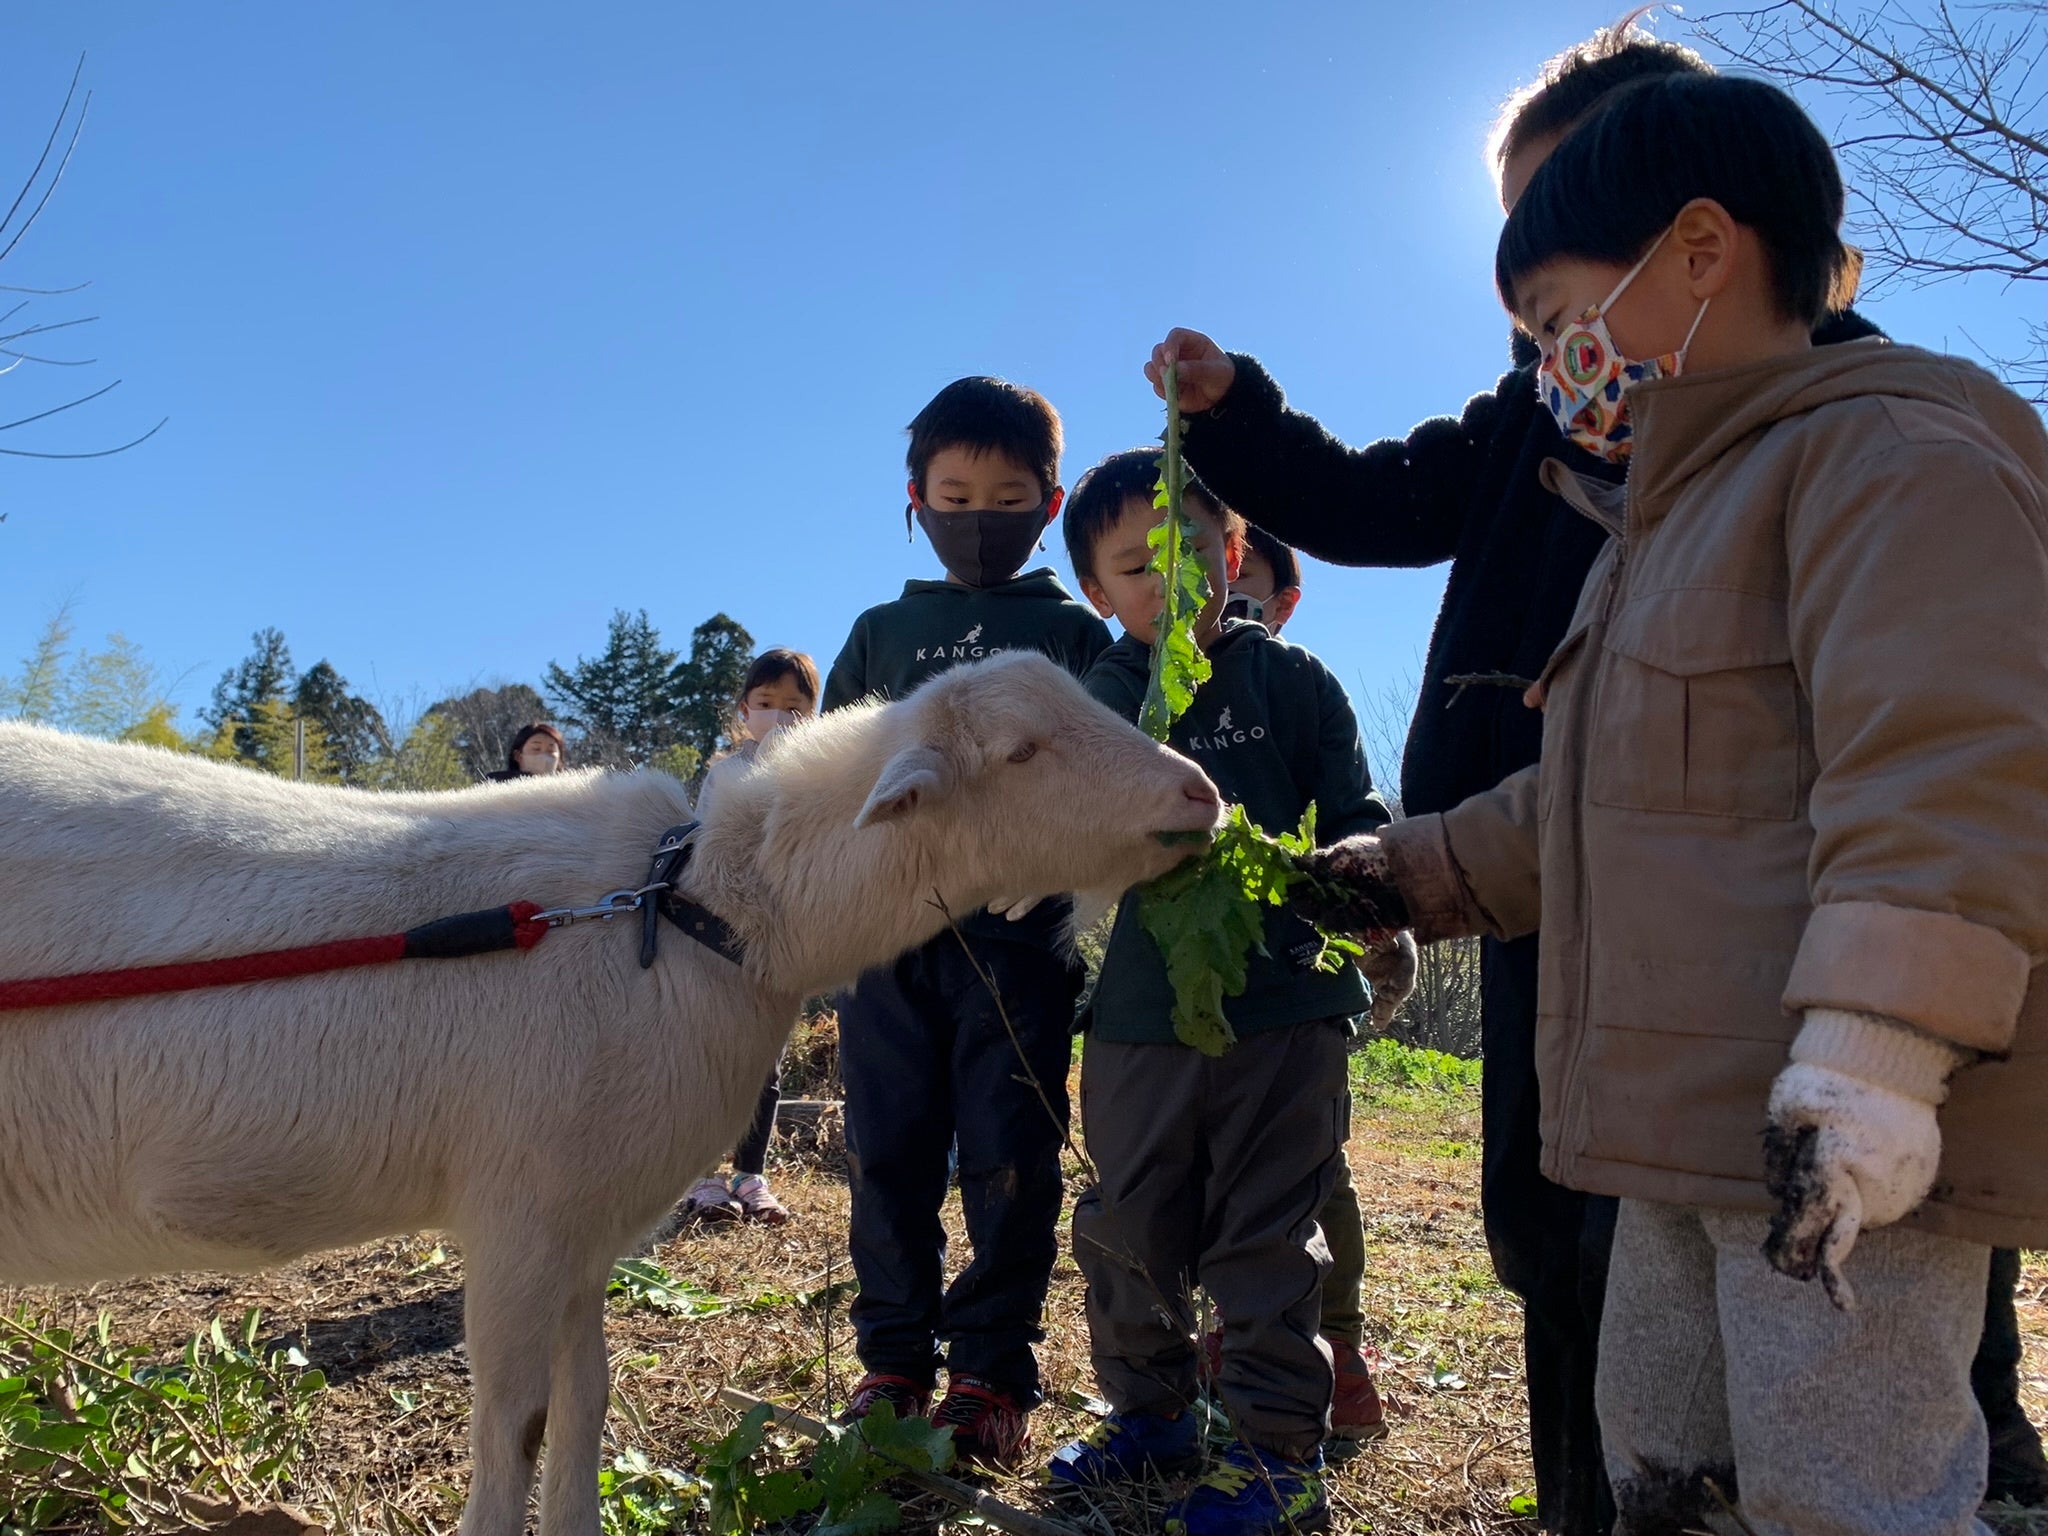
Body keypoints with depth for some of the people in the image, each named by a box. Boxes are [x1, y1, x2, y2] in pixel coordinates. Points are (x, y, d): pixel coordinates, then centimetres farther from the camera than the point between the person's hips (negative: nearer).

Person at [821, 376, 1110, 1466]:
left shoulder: (1073, 633, 9)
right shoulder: (882, 632, 15)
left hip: (1019, 935, -2)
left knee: (1010, 1162, 1)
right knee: (888, 1153, 7)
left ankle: (992, 1374, 15)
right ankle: (894, 1358, 21)